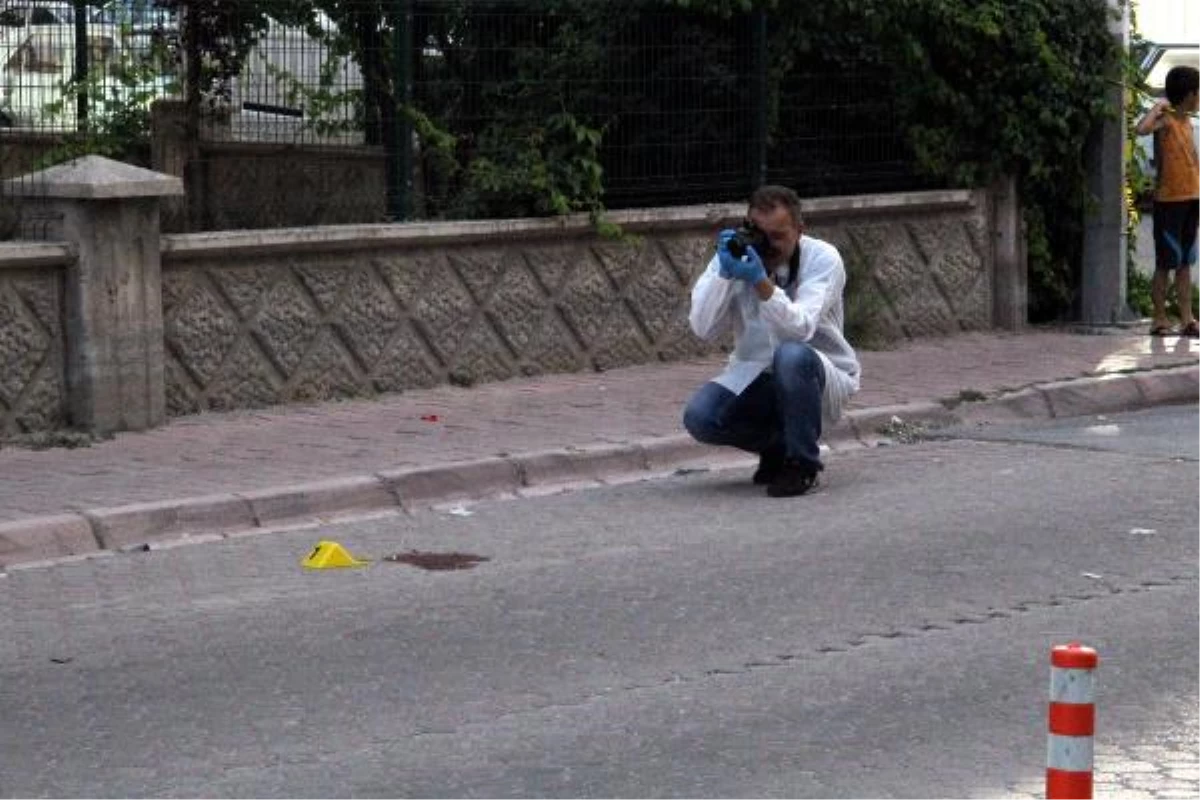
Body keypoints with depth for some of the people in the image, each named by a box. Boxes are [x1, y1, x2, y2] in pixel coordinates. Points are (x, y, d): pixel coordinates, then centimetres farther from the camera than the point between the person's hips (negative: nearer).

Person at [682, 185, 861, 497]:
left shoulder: (823, 258, -15)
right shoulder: (734, 254, -5)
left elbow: (800, 328, -31)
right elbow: (703, 328, -16)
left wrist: (760, 281, -43)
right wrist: (724, 273, -28)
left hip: (820, 376, -4)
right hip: (754, 377, 4)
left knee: (791, 355, -38)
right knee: (699, 416, -22)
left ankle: (802, 462, -16)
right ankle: (776, 446, 9)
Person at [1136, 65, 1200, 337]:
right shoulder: (1165, 121, -11)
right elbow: (1142, 129, -34)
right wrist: (1159, 106, -22)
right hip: (1169, 201, -8)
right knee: (1165, 263, -2)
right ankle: (1160, 319, 3)